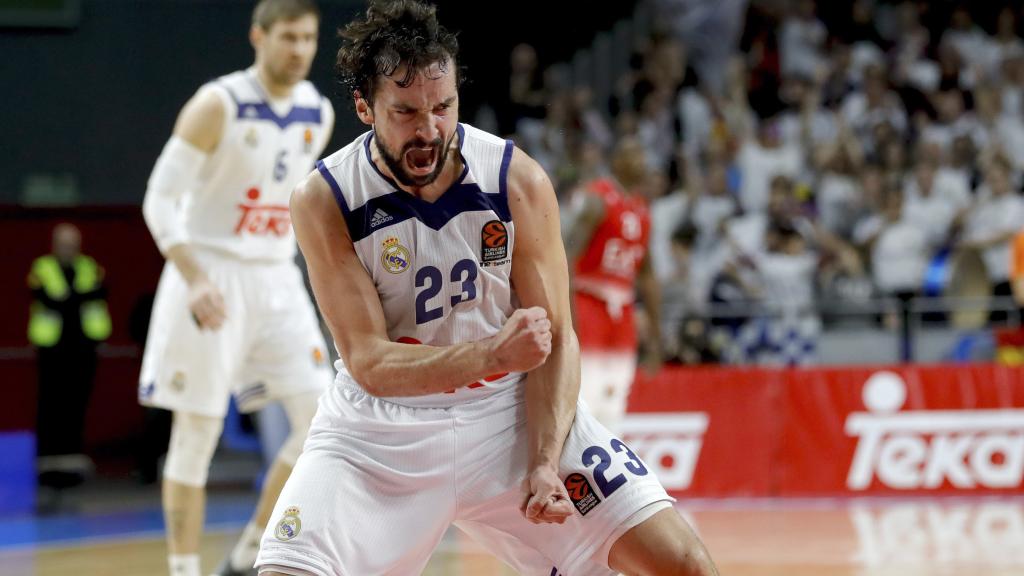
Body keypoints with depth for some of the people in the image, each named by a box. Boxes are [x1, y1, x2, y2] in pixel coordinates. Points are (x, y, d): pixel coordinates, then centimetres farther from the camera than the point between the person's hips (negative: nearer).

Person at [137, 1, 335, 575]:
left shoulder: (319, 114, 5)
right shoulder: (218, 105, -13)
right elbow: (160, 199, -14)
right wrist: (196, 280, -26)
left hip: (278, 281, 6)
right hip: (212, 278, -6)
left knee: (324, 420, -3)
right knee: (197, 434, -3)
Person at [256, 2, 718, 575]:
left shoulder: (519, 180, -12)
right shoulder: (323, 200, -16)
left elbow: (557, 339, -6)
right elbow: (369, 363, -18)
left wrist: (546, 464, -21)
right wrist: (494, 354, -34)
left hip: (511, 410, 1)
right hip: (381, 430, -1)